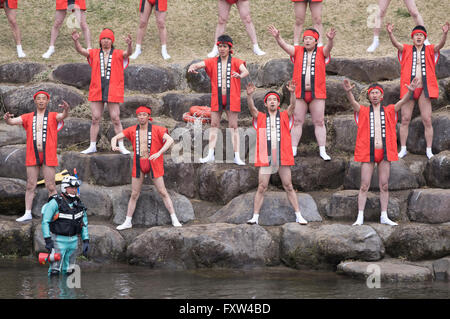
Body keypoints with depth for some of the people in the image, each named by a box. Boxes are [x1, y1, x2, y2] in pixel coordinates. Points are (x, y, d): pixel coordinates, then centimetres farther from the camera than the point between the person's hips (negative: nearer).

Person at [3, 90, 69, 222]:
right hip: (32, 157, 2)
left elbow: (63, 116, -17)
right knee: (30, 185, 4)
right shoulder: (28, 117, 10)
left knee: (51, 186, -3)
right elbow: (13, 121, -2)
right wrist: (7, 119, -27)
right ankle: (27, 213, 8)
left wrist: (66, 109, -42)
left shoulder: (53, 116, 4)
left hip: (48, 157, -2)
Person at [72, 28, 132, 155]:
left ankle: (121, 146, 6)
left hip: (113, 91, -2)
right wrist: (76, 41, -19)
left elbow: (128, 53, -12)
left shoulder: (118, 54, 6)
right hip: (96, 91, 2)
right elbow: (81, 50, 0)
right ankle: (92, 146, 11)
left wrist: (129, 45, -34)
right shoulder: (94, 53, 11)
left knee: (115, 119, -1)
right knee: (95, 119, 5)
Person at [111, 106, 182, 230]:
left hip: (153, 163, -2)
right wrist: (113, 145, -21)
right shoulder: (132, 130, 3)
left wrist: (159, 153, -30)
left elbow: (170, 140, -16)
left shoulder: (156, 130, -6)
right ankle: (128, 222, 16)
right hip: (139, 164, 2)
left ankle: (174, 219, 6)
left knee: (162, 192, 0)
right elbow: (115, 137, 4)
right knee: (134, 194, 7)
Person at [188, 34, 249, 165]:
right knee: (214, 125, 2)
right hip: (217, 98, 2)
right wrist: (192, 67, -29)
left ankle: (237, 156, 0)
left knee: (233, 126, 0)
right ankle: (210, 155, 3)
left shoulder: (235, 62, 1)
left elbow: (245, 71, -16)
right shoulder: (212, 62, 8)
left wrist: (240, 75, -41)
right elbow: (198, 64, -4)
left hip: (232, 97, -2)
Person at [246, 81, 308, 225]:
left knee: (289, 187, 5)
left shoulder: (285, 116, 9)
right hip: (265, 158, 0)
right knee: (261, 188, 0)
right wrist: (249, 95, -25)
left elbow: (292, 106, -7)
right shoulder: (260, 117, 9)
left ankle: (298, 216, 8)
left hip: (283, 158, 0)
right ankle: (255, 217, 2)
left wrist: (292, 93, -26)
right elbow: (252, 108, -7)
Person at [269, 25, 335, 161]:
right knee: (297, 121, 4)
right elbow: (285, 46, -7)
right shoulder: (298, 51, 7)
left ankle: (322, 151, 5)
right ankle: (293, 150, 9)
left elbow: (328, 48, -16)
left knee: (319, 122, 2)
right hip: (299, 93, 1)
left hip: (317, 93, -1)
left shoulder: (321, 52, 4)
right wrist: (277, 37, -27)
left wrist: (330, 39, -39)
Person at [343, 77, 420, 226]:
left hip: (385, 152, 1)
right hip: (368, 152, -1)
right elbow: (353, 103, -12)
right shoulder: (363, 111, 6)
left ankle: (384, 217, 12)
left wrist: (410, 91, -26)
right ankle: (360, 217, -1)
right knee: (364, 186, -2)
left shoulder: (389, 111, 10)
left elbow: (402, 102, -6)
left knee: (384, 186, 6)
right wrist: (348, 91, -34)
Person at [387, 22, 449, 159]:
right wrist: (390, 34, -32)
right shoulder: (407, 49, 7)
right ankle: (403, 149, 10)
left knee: (427, 120, -1)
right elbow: (396, 44, -11)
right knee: (405, 119, 2)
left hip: (424, 89, 0)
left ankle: (429, 150, 6)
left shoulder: (430, 50, 7)